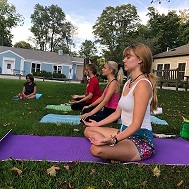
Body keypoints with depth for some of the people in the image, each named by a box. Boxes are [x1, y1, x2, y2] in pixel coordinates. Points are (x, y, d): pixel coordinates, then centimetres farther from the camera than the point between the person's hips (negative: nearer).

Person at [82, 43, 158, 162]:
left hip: (141, 140, -10)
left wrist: (113, 140, -33)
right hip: (125, 132, 10)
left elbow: (136, 124, -23)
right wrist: (97, 124, 19)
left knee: (97, 149, -32)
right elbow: (117, 113, 16)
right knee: (89, 130, 11)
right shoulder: (128, 83, 12)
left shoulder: (143, 84, -18)